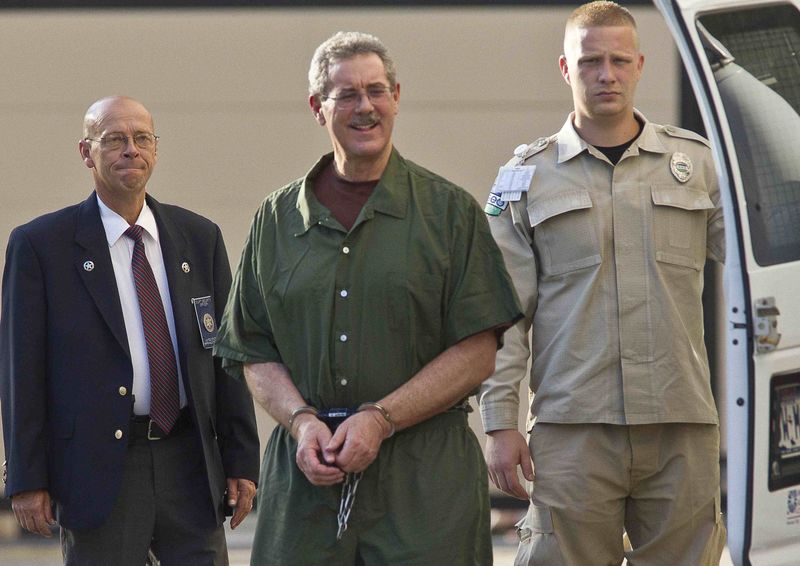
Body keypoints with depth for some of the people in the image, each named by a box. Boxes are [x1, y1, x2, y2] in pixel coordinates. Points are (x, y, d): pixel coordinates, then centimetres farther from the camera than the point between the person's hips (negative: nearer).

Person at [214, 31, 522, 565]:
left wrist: (380, 419, -11)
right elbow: (255, 355, 12)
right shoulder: (277, 220, 12)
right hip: (305, 475, 2)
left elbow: (477, 352, -2)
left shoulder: (450, 210, 4)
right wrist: (301, 421, -7)